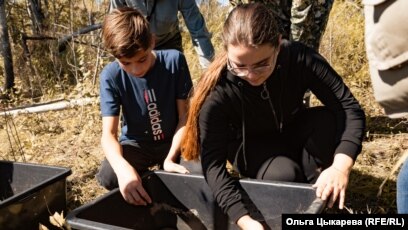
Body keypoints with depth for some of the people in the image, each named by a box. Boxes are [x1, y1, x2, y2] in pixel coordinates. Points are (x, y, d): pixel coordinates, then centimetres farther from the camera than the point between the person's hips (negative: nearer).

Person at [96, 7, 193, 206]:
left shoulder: (174, 61, -20)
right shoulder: (110, 76, -20)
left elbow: (184, 116, -13)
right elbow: (108, 133, -25)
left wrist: (170, 158, -25)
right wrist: (123, 168, -47)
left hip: (173, 141, 0)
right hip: (136, 145, 0)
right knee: (108, 177, -29)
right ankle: (144, 179, 5)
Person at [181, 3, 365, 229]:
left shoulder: (299, 58, -29)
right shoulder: (218, 92, -33)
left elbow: (350, 108, -29)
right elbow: (213, 162, -31)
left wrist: (341, 166, -45)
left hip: (292, 132, 2)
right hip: (251, 146, -2)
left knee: (328, 120, -30)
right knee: (283, 174, -34)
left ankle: (315, 200, -10)